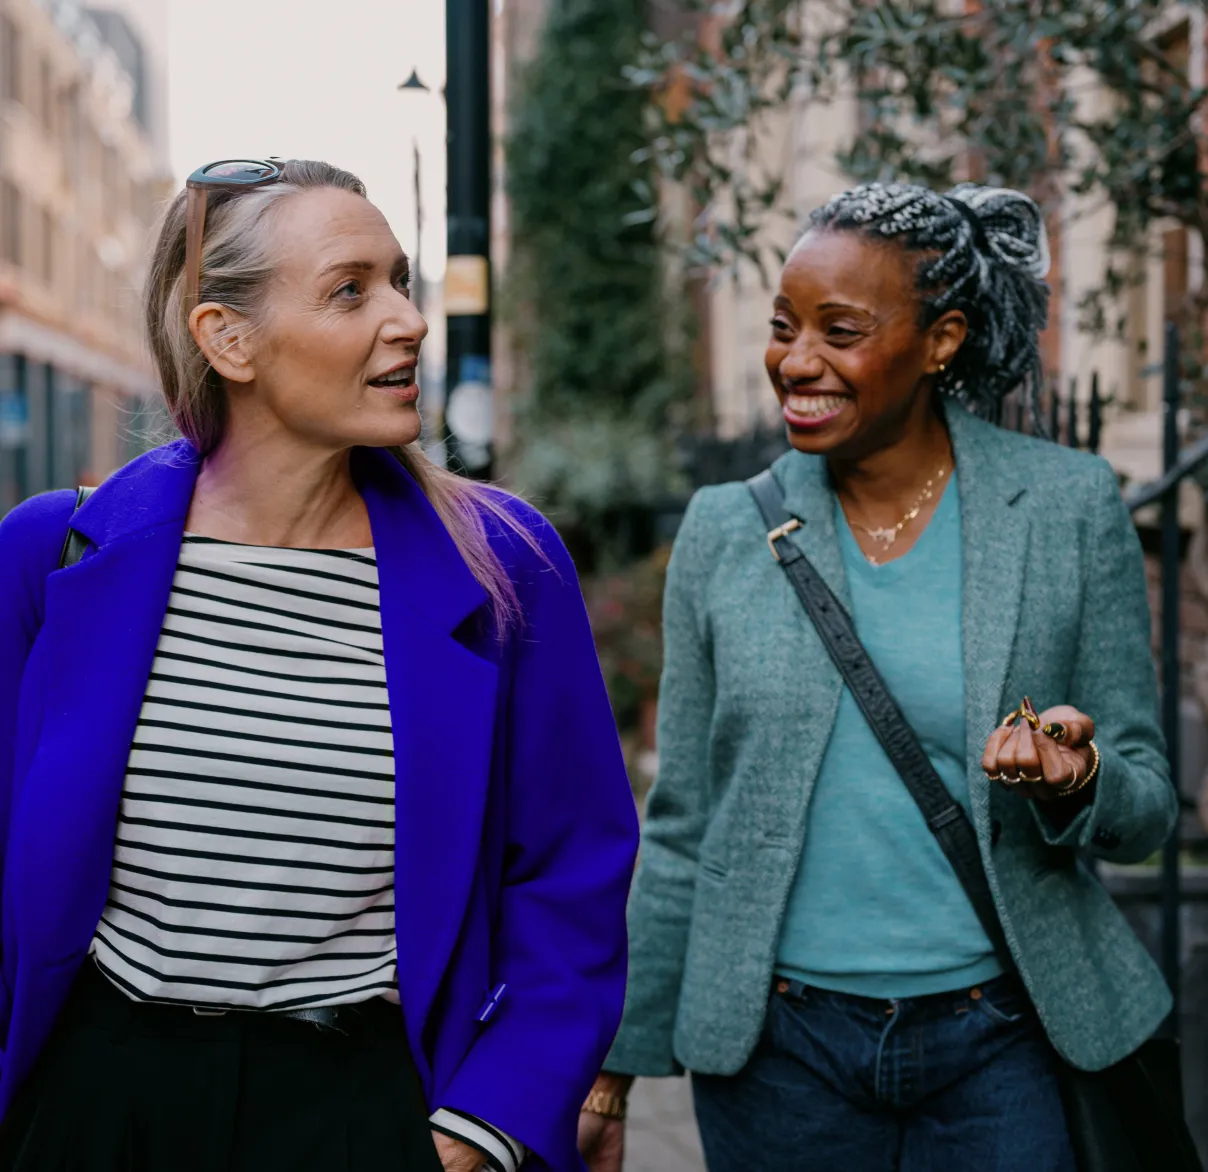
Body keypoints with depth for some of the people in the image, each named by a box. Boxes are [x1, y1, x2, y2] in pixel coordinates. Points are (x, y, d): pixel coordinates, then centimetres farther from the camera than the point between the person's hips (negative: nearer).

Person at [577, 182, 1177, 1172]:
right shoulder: (726, 530, 1)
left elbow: (1146, 809, 1)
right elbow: (682, 831, 7)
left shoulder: (1070, 507, -4)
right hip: (777, 1047, 1)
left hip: (998, 1043, -1)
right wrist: (614, 1068, 7)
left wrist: (1076, 782, -22)